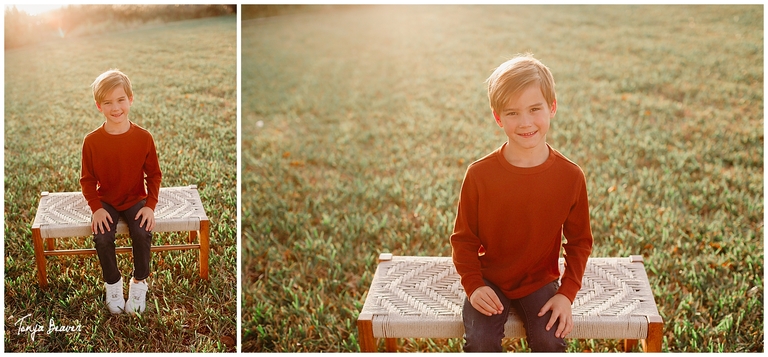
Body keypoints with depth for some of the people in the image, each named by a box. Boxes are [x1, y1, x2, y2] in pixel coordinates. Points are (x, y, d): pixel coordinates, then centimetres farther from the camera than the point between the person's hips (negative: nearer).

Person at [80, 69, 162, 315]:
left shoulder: (143, 137, -11)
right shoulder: (92, 141, -11)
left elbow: (154, 174, -2)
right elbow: (87, 179, -2)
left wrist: (150, 205, -12)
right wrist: (96, 208, -14)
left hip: (136, 199, 0)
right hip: (105, 201, 0)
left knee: (143, 234, -25)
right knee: (102, 237, -24)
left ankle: (139, 282, 1)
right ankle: (113, 283, 4)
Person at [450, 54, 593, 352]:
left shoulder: (571, 176, -11)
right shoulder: (479, 175, -14)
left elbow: (579, 241, 1)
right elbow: (464, 238, -3)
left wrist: (567, 293, -7)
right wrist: (474, 285, -16)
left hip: (540, 281, 1)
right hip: (489, 281, -1)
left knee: (549, 342, -20)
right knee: (480, 343, -21)